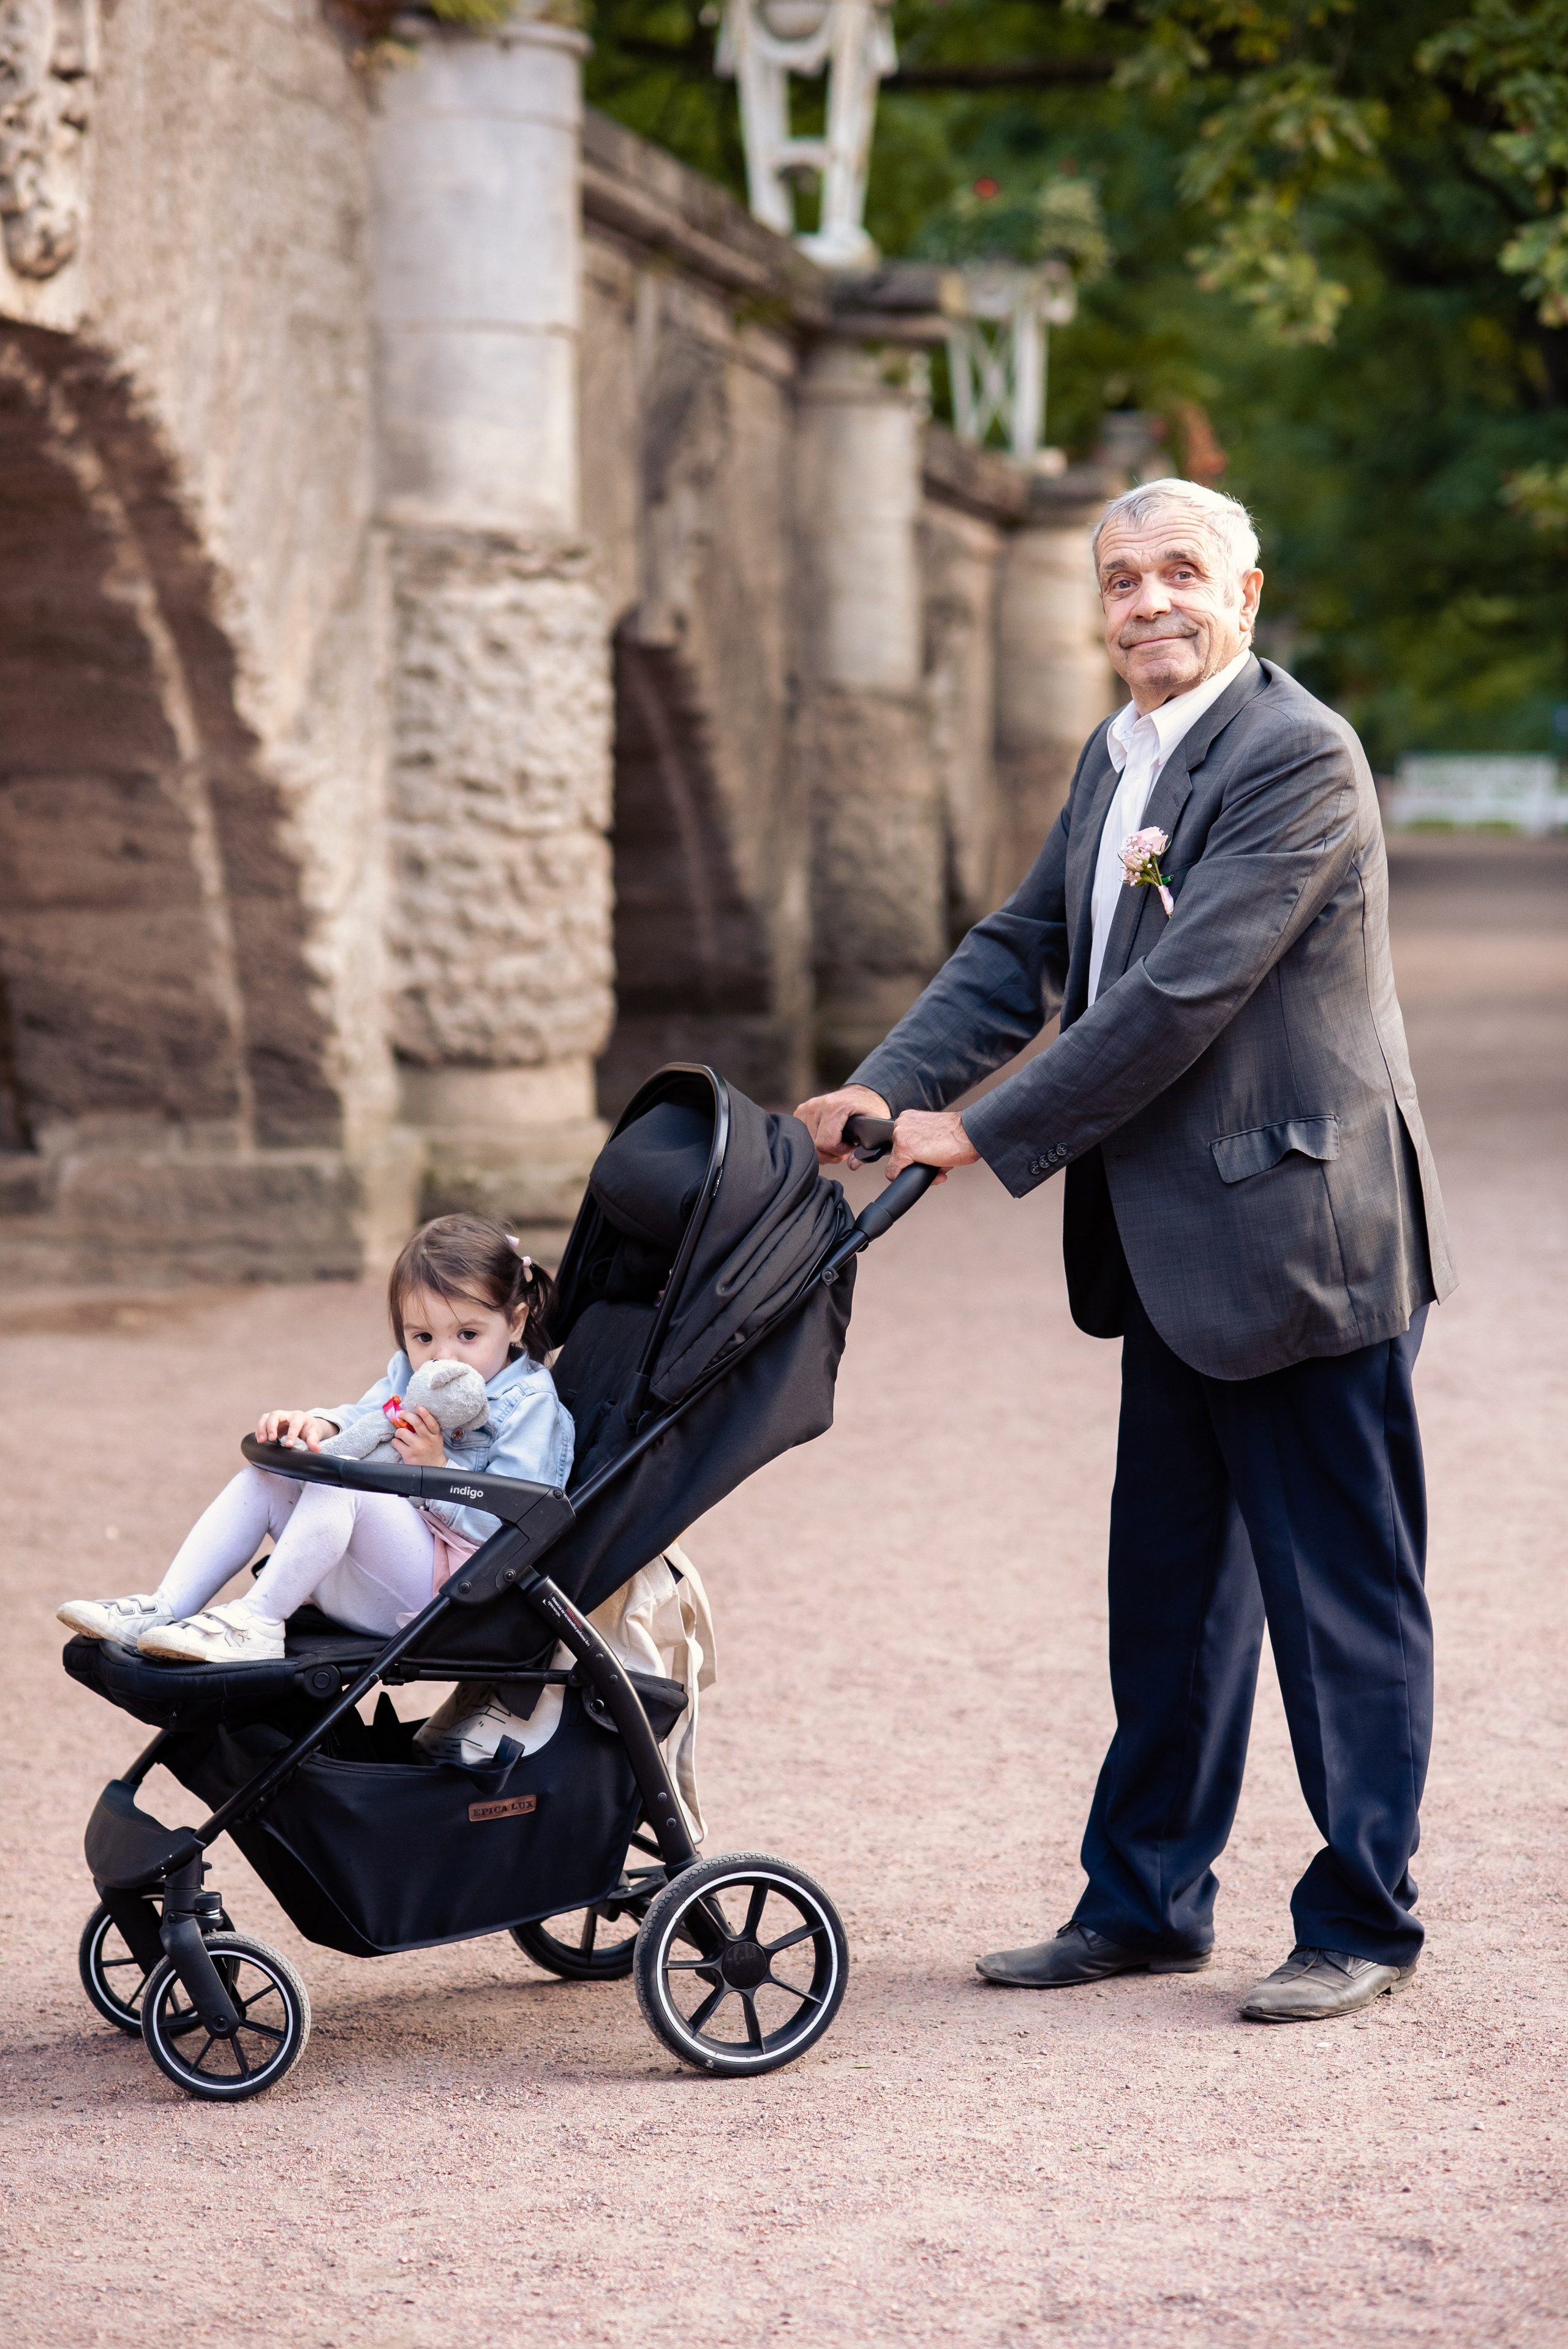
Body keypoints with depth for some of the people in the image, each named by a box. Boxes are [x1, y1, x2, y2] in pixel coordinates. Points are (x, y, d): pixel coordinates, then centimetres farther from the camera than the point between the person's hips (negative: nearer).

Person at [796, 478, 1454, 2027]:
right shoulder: (1116, 761, 13)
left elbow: (1182, 993, -22)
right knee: (1168, 1589, 15)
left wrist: (988, 1135, -17)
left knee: (1340, 1591, 1)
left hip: (1300, 1233, -9)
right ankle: (1145, 1901, 25)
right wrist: (886, 1086, 0)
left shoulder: (1297, 759, -17)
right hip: (1174, 1250, 9)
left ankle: (1361, 1924, 9)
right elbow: (1025, 949, 15)